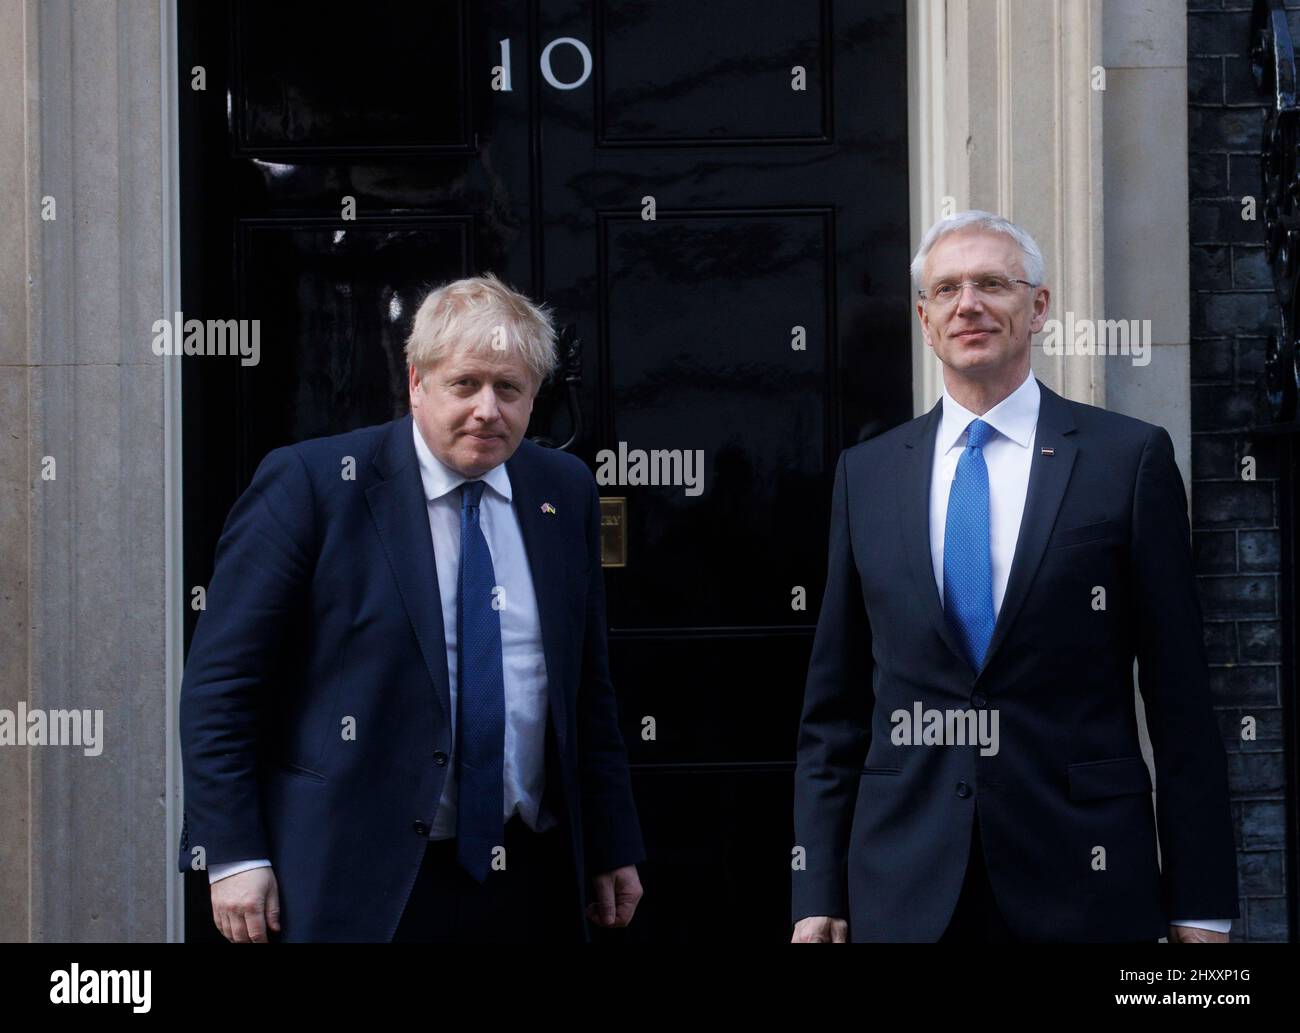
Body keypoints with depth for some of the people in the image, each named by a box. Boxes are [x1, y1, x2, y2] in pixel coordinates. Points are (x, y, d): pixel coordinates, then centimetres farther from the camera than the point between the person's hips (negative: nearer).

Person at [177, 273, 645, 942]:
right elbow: (221, 682, -7)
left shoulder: (565, 492, 8)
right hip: (358, 886, -4)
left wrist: (611, 847, 14)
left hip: (530, 885, 4)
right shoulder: (309, 485, -7)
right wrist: (232, 855, -12)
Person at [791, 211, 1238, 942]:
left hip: (1084, 880, -2)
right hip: (903, 888, 2)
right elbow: (834, 704, 9)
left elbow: (1179, 691, -1)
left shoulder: (1131, 458, 0)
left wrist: (1201, 902, -4)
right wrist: (818, 894, 3)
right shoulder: (866, 473, 8)